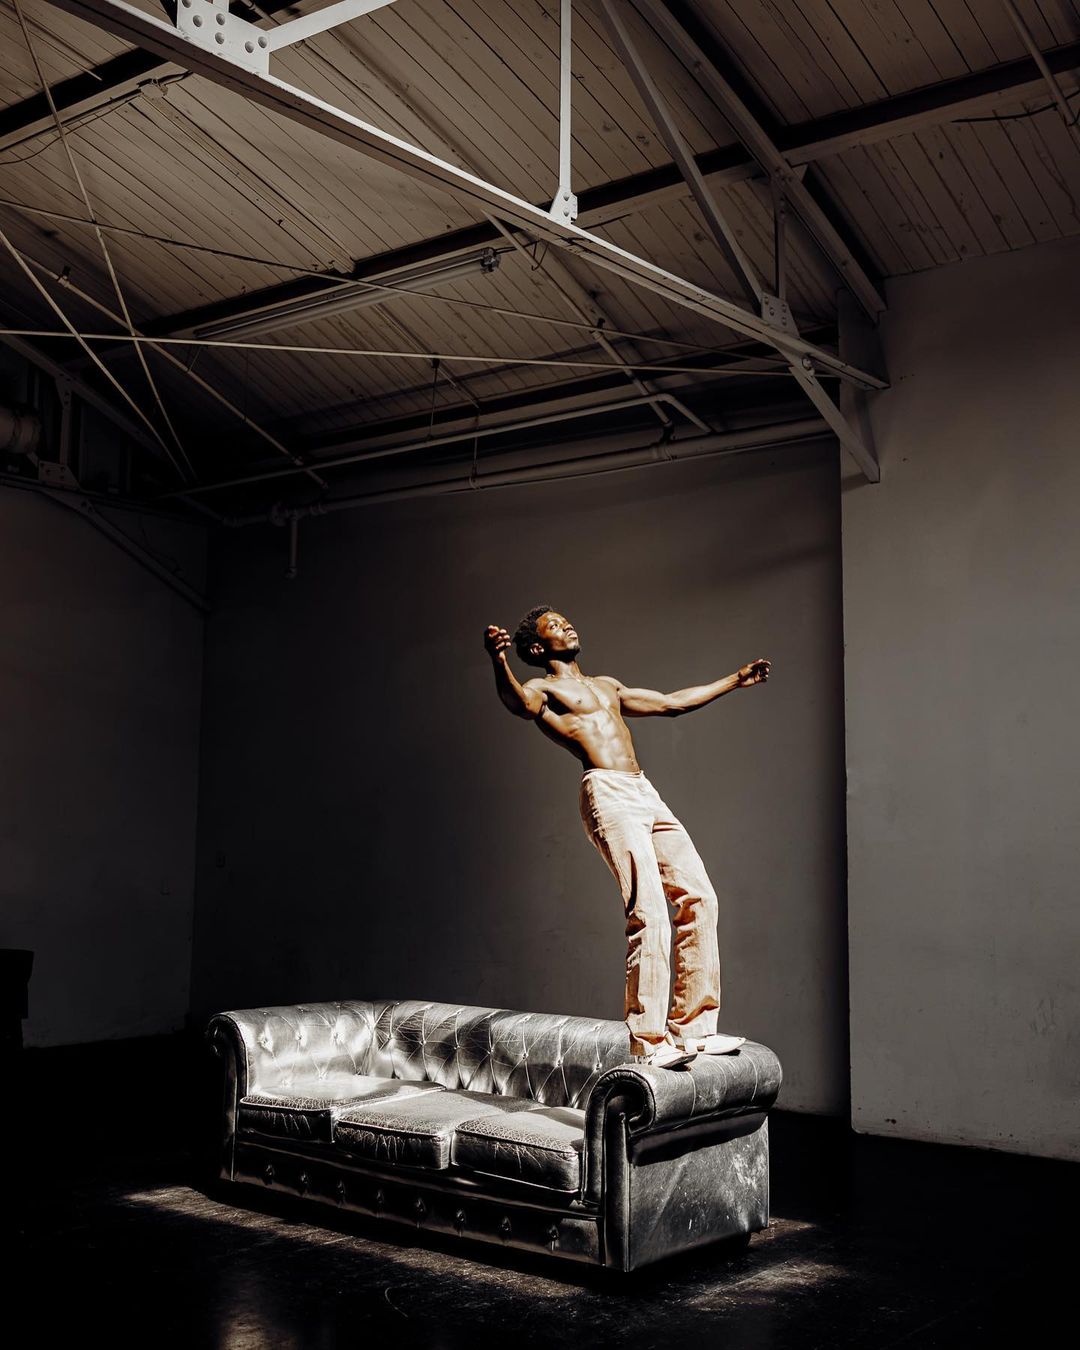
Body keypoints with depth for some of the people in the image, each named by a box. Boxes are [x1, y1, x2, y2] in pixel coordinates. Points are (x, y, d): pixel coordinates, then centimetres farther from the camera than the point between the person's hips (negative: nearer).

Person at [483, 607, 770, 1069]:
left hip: (646, 793, 8)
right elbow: (520, 702, -18)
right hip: (607, 792, -8)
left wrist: (734, 680, 47)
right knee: (649, 912, -18)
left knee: (698, 897, 1)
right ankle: (649, 1044, -17)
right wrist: (499, 662, -41)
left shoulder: (608, 685, 31)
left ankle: (691, 1027, 8)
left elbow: (672, 702, 40)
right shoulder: (543, 689, 7)